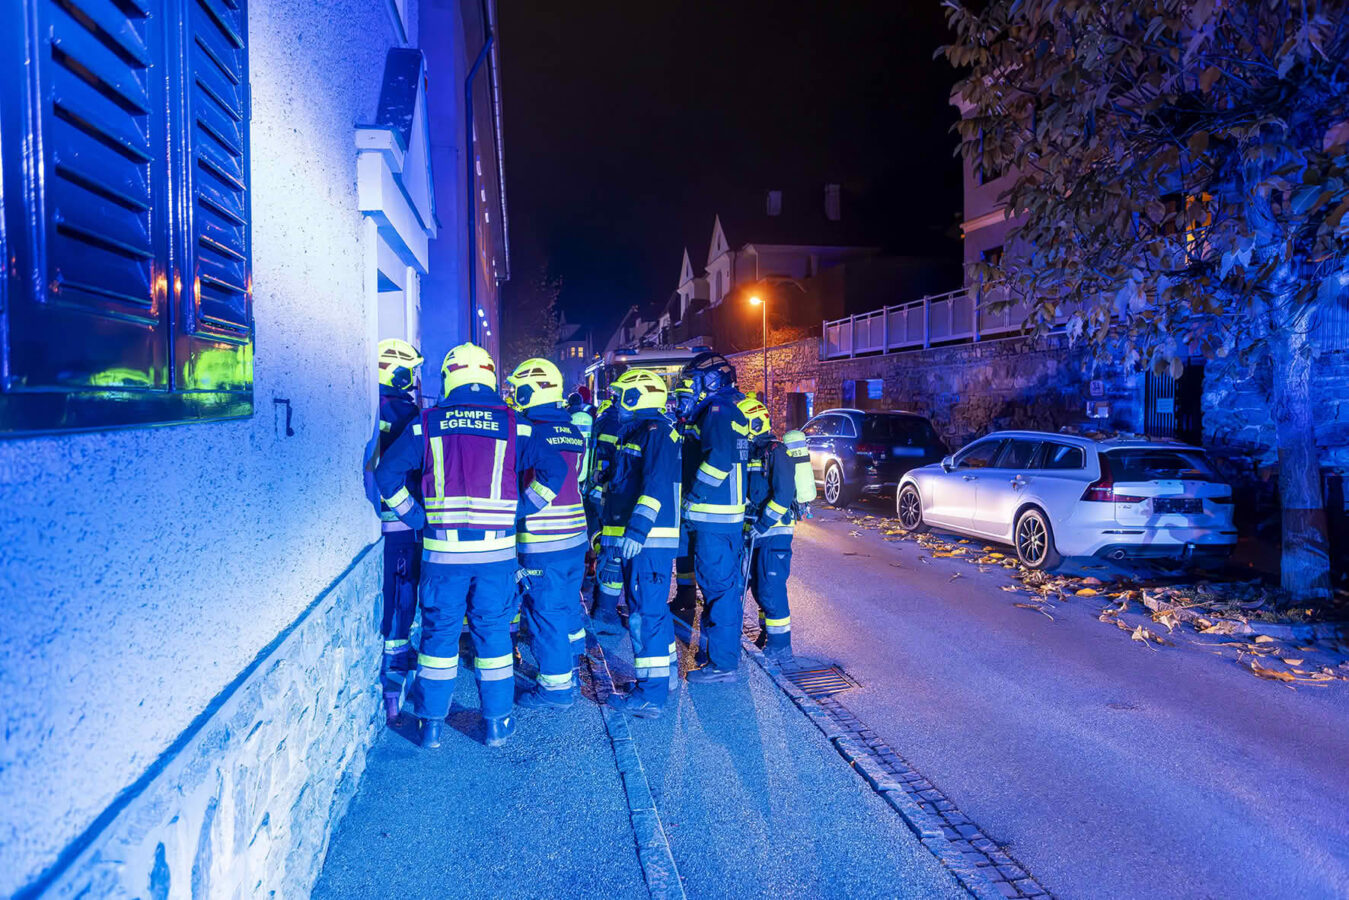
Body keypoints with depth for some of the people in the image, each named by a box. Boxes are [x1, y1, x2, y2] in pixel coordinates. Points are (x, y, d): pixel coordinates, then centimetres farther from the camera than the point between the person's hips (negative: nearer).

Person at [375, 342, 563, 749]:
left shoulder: (427, 424, 1)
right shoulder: (512, 425, 0)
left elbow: (387, 473, -3)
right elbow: (552, 472, -4)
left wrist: (415, 515, 4)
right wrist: (517, 511, 4)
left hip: (442, 549, 0)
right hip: (497, 549, 0)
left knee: (439, 631, 12)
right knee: (493, 631, 11)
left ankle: (432, 723, 21)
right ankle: (497, 722, 19)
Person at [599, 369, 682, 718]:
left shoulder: (657, 432, -12)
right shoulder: (634, 434, 20)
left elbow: (657, 485, -24)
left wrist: (637, 529, -31)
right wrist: (612, 538, 27)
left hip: (649, 540, -11)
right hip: (635, 540, 11)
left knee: (646, 614, -9)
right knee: (652, 610, 18)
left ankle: (652, 694, -5)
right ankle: (664, 675, 30)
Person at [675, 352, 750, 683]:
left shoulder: (718, 410, -14)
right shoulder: (729, 409, 17)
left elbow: (718, 460, -25)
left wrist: (692, 497, -17)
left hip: (713, 518, -11)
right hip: (727, 514, 11)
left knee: (718, 585, -6)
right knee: (724, 584, 18)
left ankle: (723, 663, 0)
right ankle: (720, 649, 30)